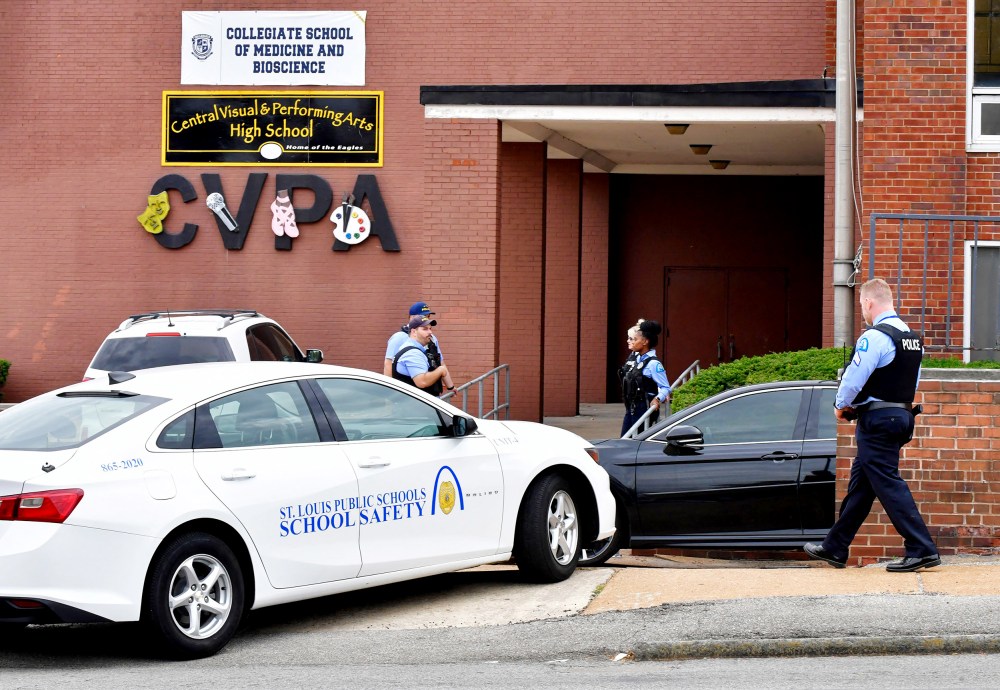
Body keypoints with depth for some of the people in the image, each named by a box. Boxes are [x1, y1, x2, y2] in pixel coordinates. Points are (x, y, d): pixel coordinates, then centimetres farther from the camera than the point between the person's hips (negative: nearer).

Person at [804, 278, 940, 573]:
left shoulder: (875, 337, -17)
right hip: (902, 414, 9)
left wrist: (842, 405, 1)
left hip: (877, 421, -9)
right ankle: (834, 548, 22)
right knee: (859, 484, 15)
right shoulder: (913, 338, 12)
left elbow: (854, 378, -18)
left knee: (888, 484, -7)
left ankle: (921, 550, -11)